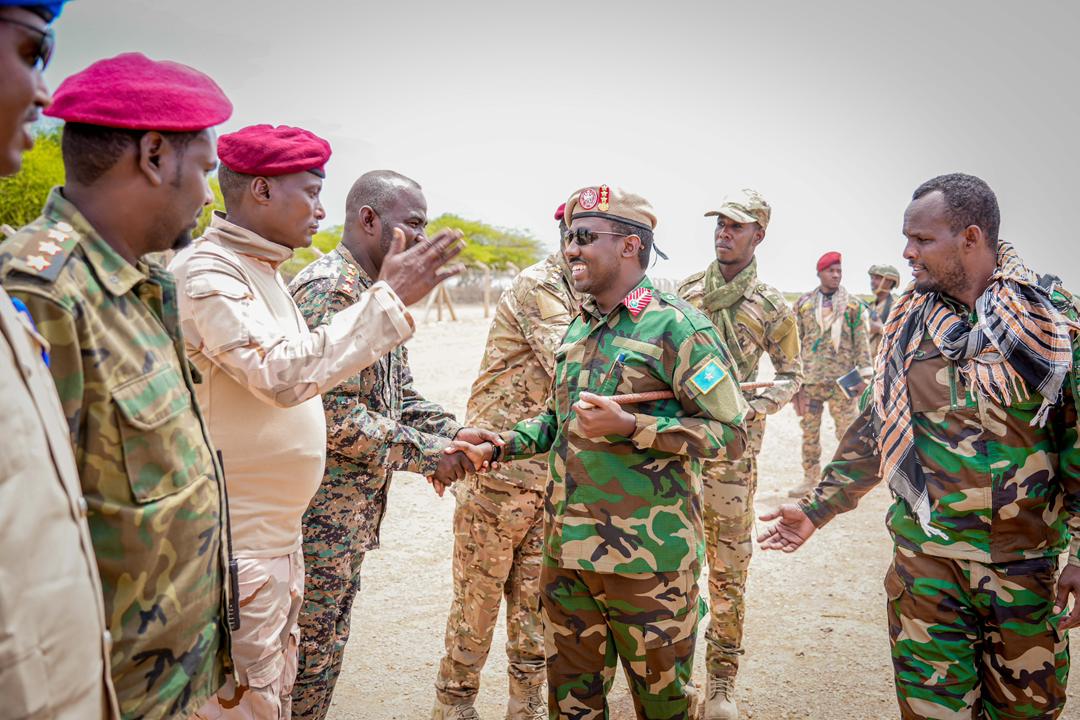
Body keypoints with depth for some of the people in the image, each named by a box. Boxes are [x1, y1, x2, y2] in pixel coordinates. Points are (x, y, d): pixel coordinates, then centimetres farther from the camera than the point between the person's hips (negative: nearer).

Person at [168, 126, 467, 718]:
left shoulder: (260, 268, 12)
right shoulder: (206, 270, -18)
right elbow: (284, 375, -29)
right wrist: (388, 299, -25)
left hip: (277, 531, 10)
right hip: (234, 542, -9)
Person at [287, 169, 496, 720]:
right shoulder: (328, 290, -20)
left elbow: (400, 396, 15)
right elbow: (333, 415, -26)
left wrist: (452, 431, -2)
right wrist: (428, 454, -18)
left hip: (356, 507, 9)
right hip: (322, 509, -9)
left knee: (327, 645, 21)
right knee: (311, 652, 5)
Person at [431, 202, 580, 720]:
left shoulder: (584, 298, 12)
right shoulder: (538, 287, -14)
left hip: (553, 478, 7)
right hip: (499, 469, -7)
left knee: (535, 604, 14)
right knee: (477, 596, 6)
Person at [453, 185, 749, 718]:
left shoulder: (675, 325, -12)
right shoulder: (579, 327, 12)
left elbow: (730, 434, -14)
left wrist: (629, 426, -23)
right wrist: (494, 448, 6)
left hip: (646, 554, -7)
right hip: (567, 549, 7)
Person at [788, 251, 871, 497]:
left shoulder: (853, 305, 4)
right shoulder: (803, 303, 7)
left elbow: (862, 341, 3)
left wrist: (863, 374, -4)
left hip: (842, 378, -2)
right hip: (810, 379, 2)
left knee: (846, 430, 0)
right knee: (809, 430, 7)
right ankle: (810, 477, 19)